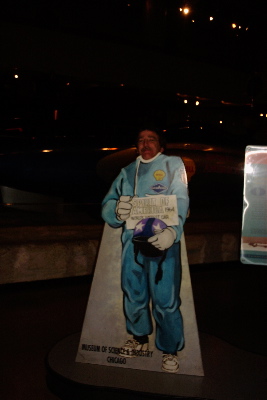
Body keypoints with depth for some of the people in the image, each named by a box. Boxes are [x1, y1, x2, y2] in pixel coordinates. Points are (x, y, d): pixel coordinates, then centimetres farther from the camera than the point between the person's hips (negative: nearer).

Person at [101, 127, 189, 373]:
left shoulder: (173, 165, 5)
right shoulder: (127, 172, 18)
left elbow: (180, 202, -10)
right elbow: (107, 204, 7)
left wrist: (172, 230, -28)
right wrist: (116, 210, -18)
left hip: (162, 243, -4)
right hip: (131, 243, 4)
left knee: (166, 301, 0)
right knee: (133, 295, 16)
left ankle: (170, 350, 22)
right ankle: (140, 339, 39)